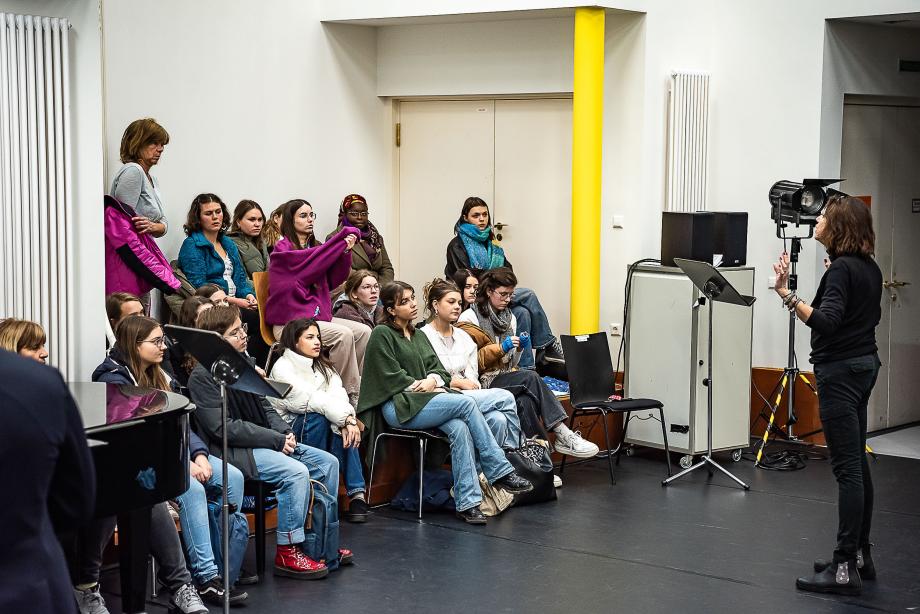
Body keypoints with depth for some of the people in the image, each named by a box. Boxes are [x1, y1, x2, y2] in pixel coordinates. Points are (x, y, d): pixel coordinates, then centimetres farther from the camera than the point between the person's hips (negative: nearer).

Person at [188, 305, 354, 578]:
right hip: (231, 450, -9)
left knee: (328, 463, 3)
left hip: (264, 441, 9)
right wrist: (276, 440, -19)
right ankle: (288, 552, -17)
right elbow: (223, 428, -20)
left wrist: (284, 432, -3)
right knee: (296, 472, -28)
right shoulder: (203, 376, -14)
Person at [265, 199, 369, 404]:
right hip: (290, 320, -8)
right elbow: (311, 262, -21)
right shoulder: (284, 249, -7)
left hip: (316, 314, 8)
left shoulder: (313, 247, 14)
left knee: (363, 331, -8)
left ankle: (359, 385, -5)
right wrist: (343, 237, -16)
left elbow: (333, 280, 9)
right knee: (343, 334, -26)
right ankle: (352, 396, -19)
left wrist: (345, 252, -6)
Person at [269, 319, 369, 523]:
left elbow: (338, 395, -7)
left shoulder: (323, 367, 12)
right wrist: (345, 419, -30)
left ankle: (356, 493, -25)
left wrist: (349, 420, -27)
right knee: (318, 417, -32)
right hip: (285, 433, -6)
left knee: (343, 427, -23)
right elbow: (311, 399, -24)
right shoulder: (282, 368, -10)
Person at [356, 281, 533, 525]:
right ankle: (500, 471, -21)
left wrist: (432, 380, -6)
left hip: (426, 399, 7)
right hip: (399, 406, -7)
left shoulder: (419, 337, 26)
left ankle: (467, 502, -33)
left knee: (459, 428, -28)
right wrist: (423, 385, -8)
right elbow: (391, 377, -6)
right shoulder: (382, 334, 2)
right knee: (466, 403, -26)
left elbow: (438, 369, 17)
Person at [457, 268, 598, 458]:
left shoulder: (509, 318, 20)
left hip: (505, 378, 6)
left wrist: (518, 348, 2)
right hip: (483, 383, -6)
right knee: (530, 377, -29)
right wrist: (500, 348, -16)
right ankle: (563, 434, -32)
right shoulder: (469, 319, -1)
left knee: (525, 401, -30)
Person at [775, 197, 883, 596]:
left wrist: (786, 295, -35)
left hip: (841, 370, -10)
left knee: (848, 469, -9)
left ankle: (845, 569, -8)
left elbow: (826, 322, -29)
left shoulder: (842, 269, -18)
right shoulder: (869, 268, 10)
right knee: (857, 465, 14)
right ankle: (860, 556, 21)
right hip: (863, 365, 10)